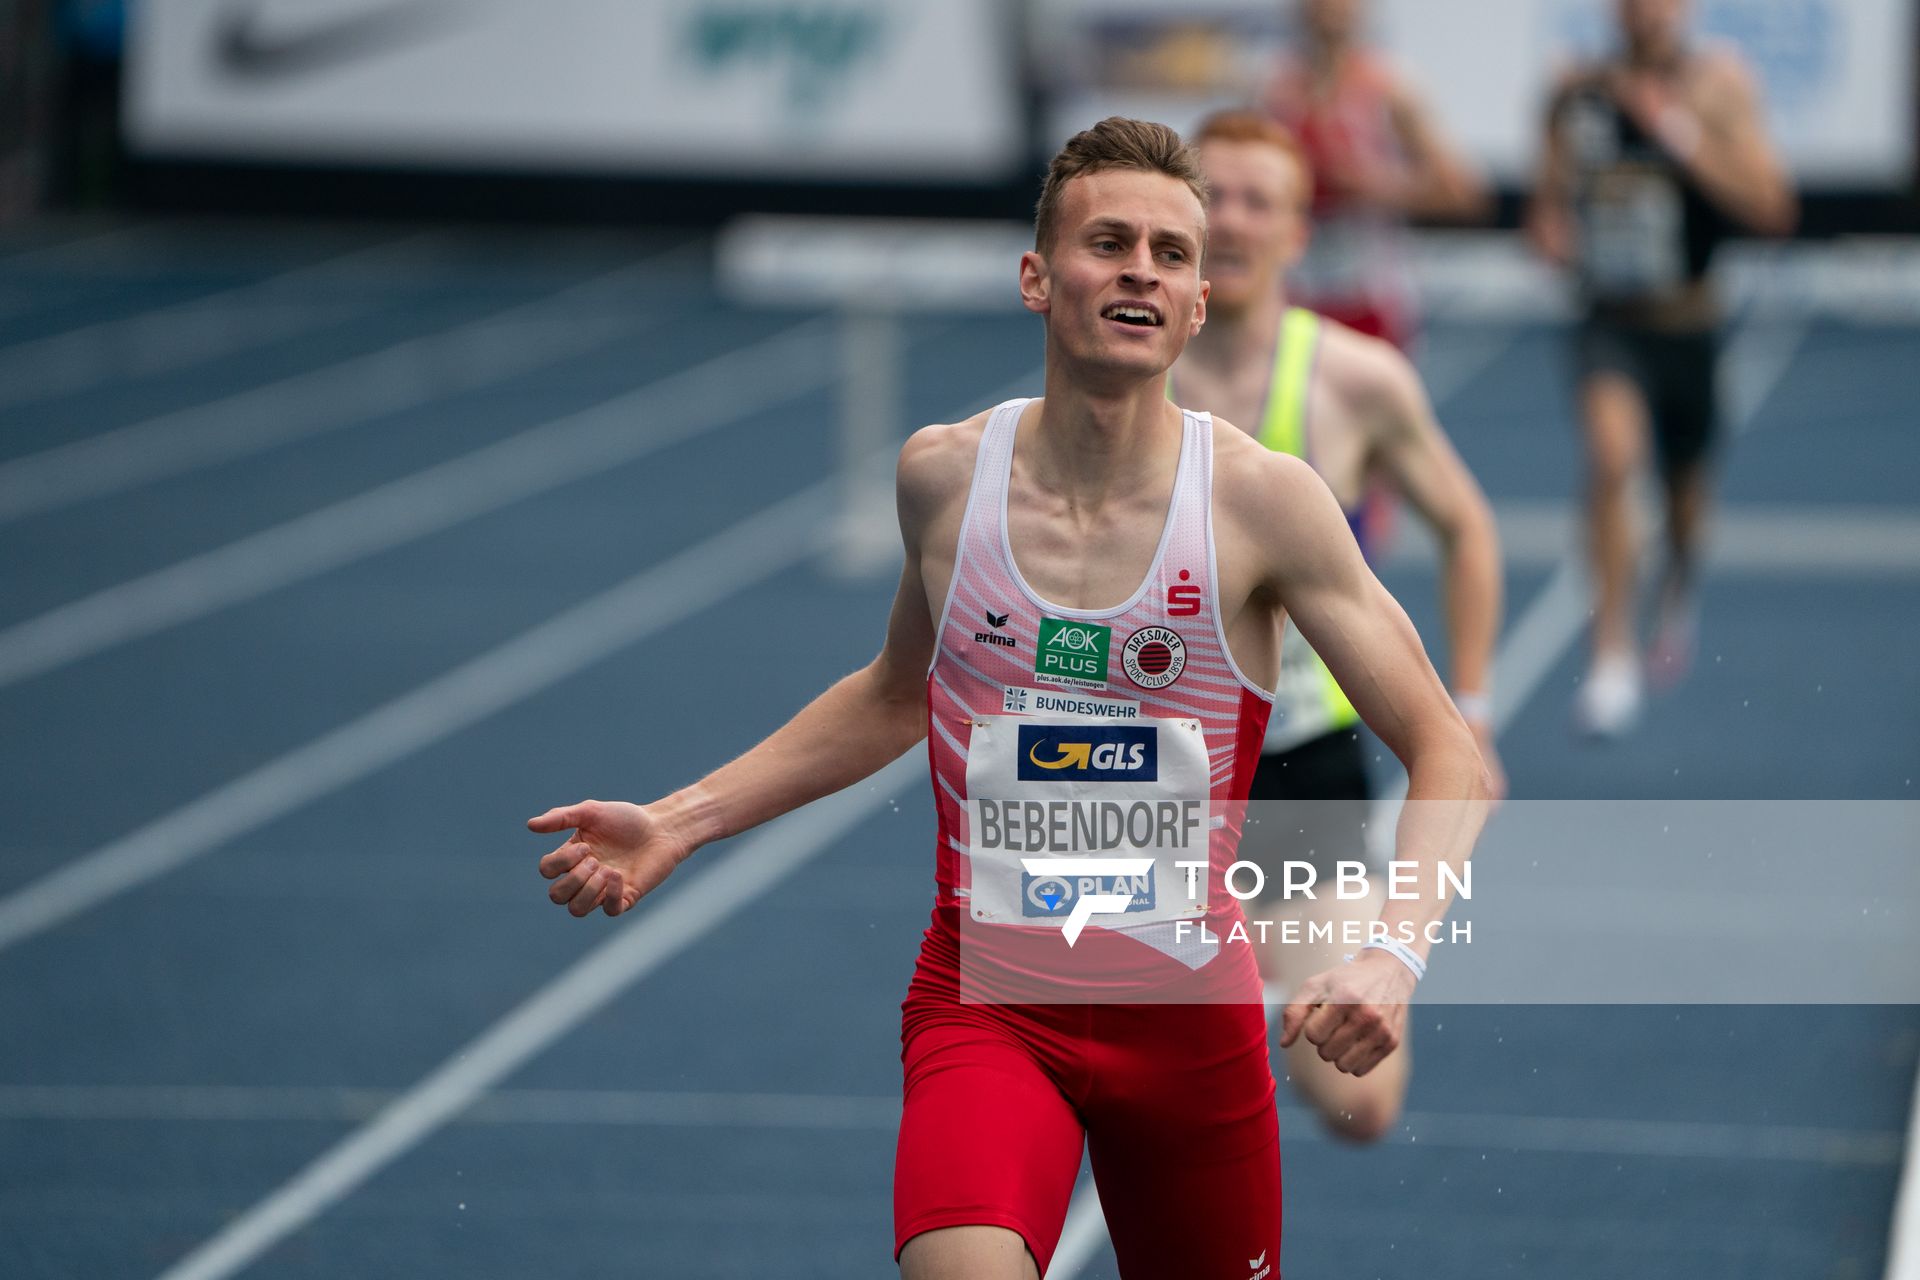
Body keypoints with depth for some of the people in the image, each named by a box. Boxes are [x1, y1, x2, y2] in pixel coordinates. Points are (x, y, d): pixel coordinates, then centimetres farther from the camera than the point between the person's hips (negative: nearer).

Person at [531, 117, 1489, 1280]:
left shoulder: (1260, 500, -9)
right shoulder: (944, 475, -1)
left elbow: (1450, 756, -7)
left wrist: (1395, 952, -25)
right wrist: (678, 825, 12)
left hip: (1190, 1014, 0)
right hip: (985, 1000, 0)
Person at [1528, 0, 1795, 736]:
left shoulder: (1719, 87, -8)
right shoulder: (1580, 96, 1)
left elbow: (1773, 210, -17)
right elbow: (1550, 201, 15)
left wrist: (1687, 138, -25)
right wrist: (1551, 231, -8)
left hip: (1688, 323, 0)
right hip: (1609, 322, 0)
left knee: (1686, 501, 16)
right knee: (1611, 456, -26)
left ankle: (1678, 595, 53)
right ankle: (1613, 657, -23)